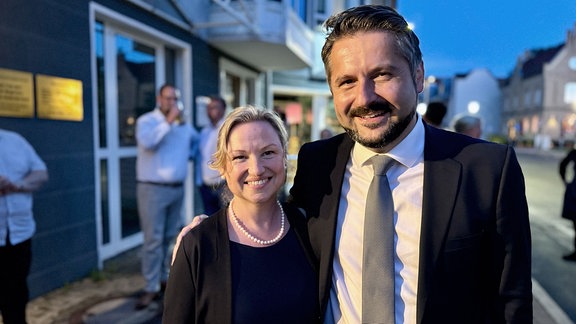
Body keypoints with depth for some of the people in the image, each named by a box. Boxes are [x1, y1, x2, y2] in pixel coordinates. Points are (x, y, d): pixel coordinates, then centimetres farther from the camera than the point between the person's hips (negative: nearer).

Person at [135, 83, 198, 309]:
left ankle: (165, 278, 27)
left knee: (170, 237, 13)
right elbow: (147, 142, -26)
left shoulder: (184, 124, 12)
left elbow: (197, 141, 30)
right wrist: (168, 121, -23)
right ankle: (152, 288, 4)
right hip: (153, 189, -6)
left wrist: (187, 154, 16)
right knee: (153, 239, -5)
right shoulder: (146, 120, -5)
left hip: (177, 189, 6)